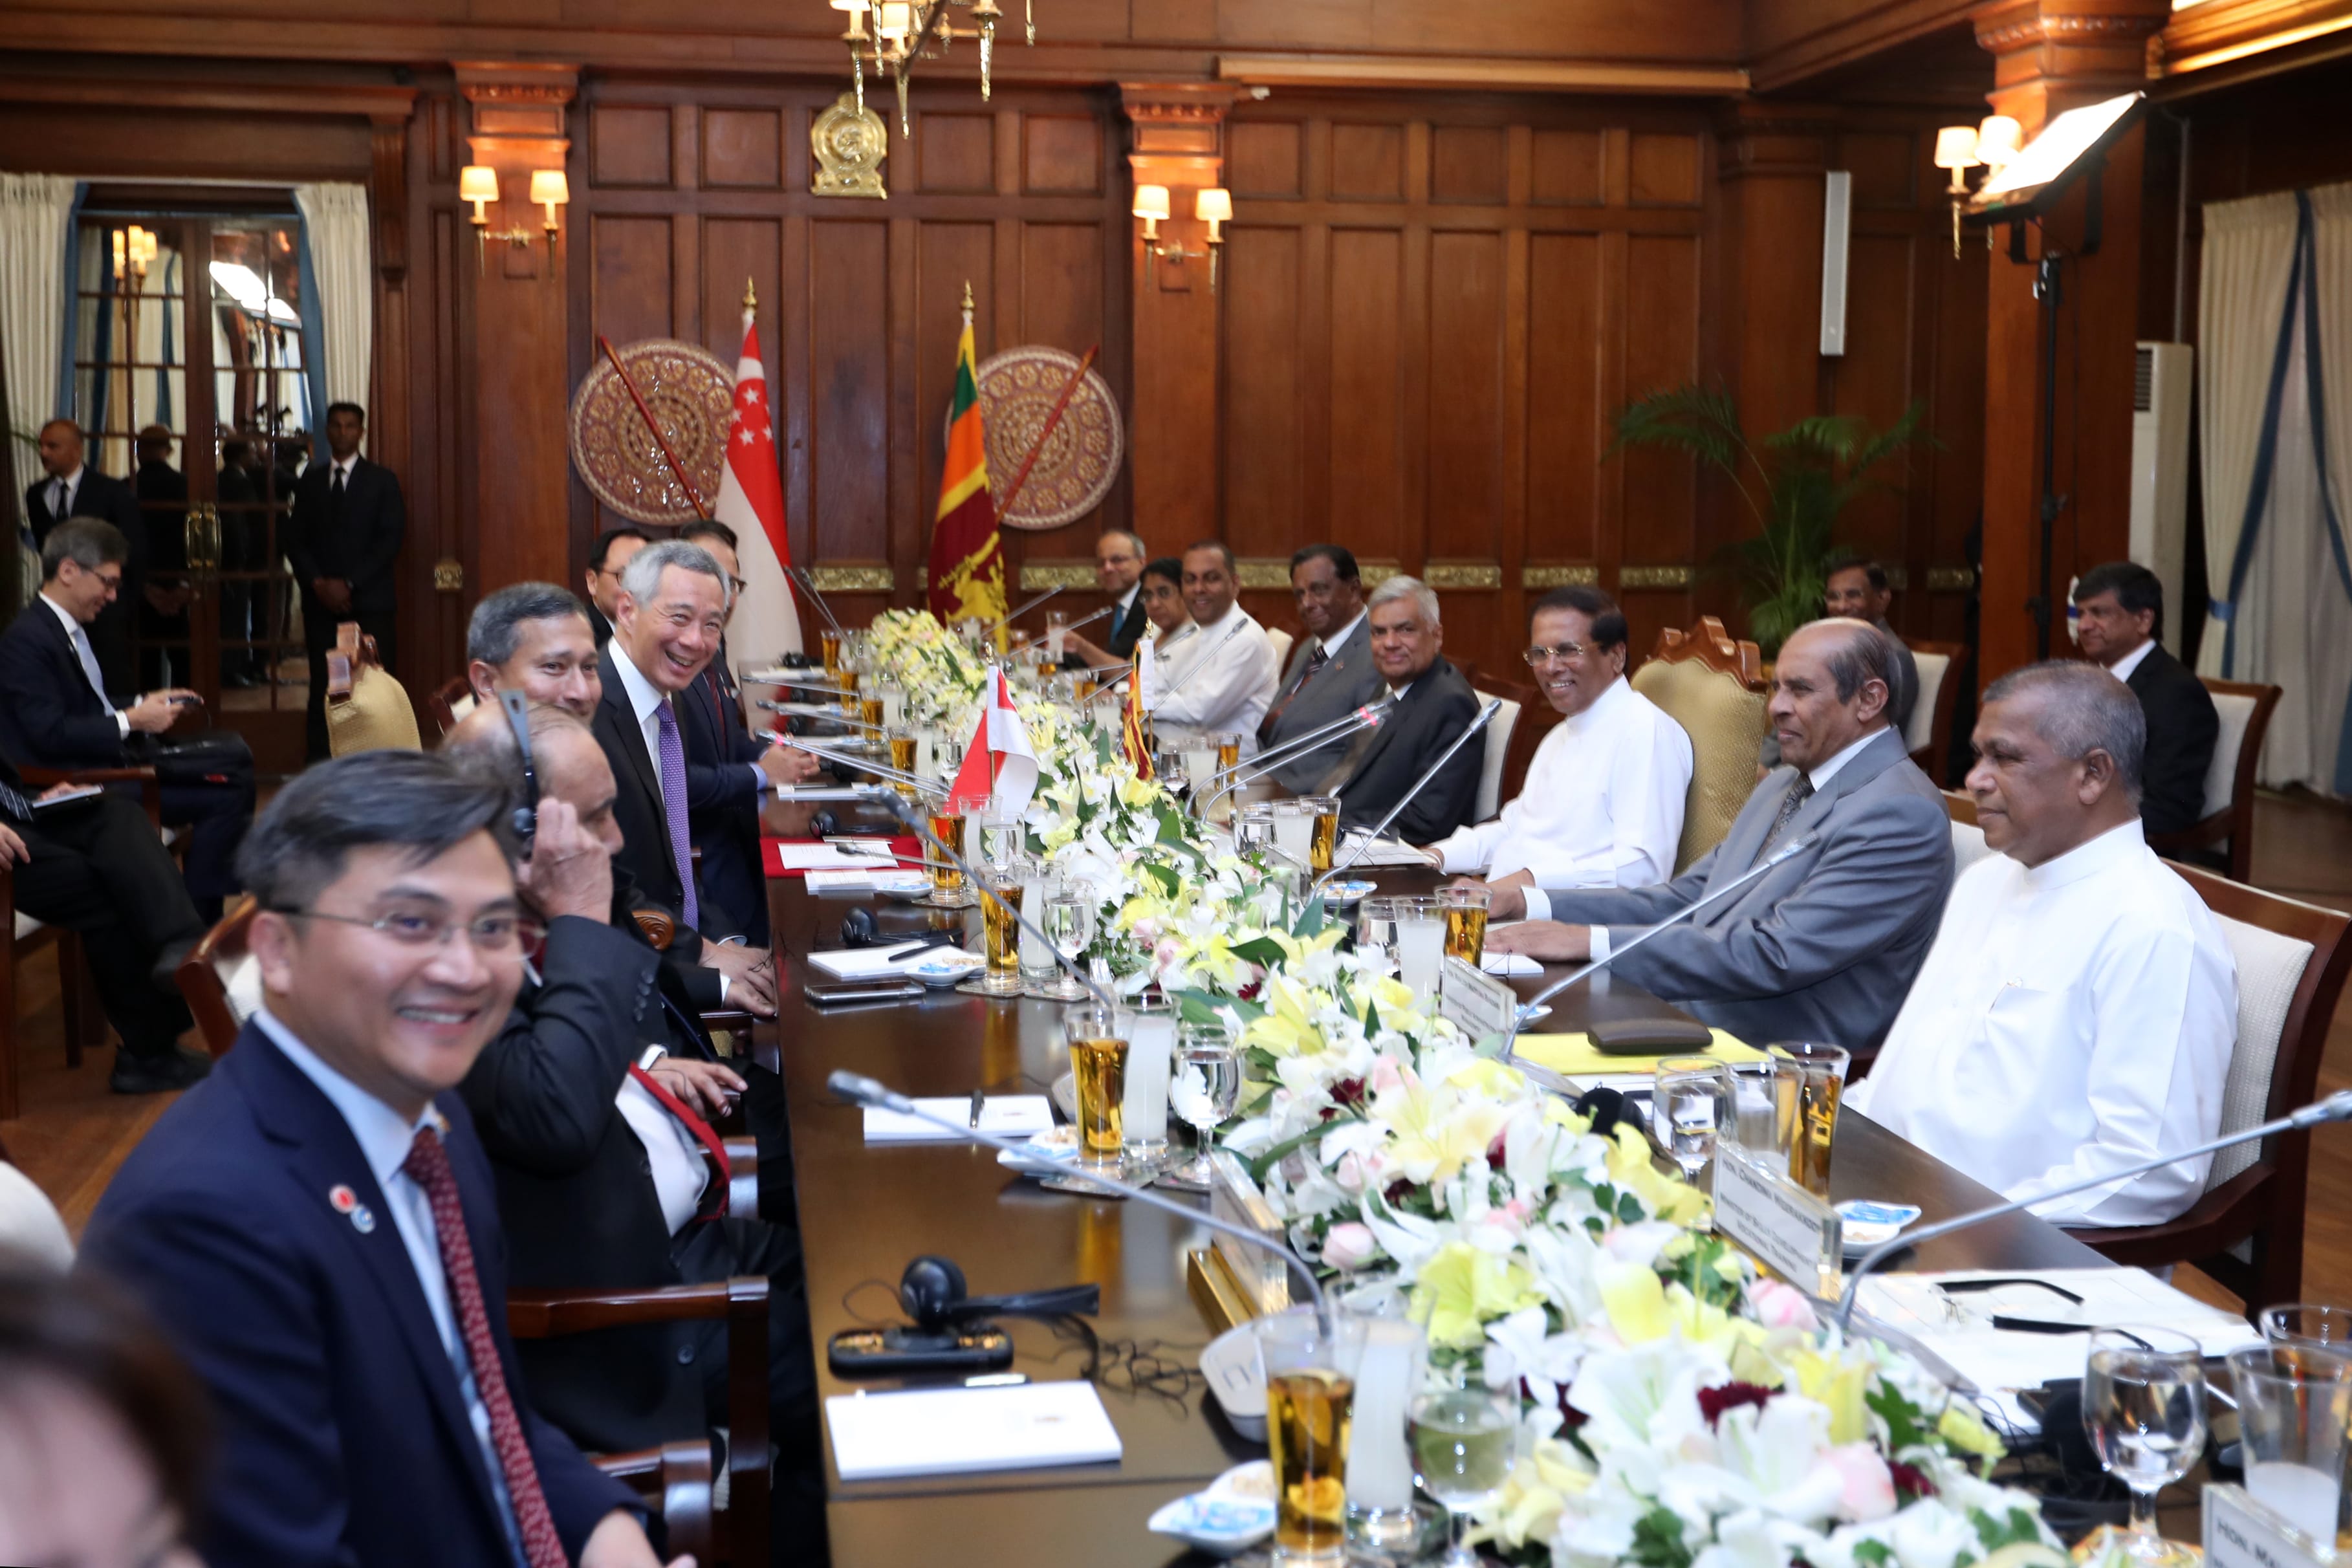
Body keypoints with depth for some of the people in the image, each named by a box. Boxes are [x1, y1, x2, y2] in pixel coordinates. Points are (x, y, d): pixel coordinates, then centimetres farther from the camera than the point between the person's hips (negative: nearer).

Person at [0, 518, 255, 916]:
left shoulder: (69, 629, 13)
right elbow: (50, 734, -23)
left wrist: (145, 704, 5)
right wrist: (132, 720, -18)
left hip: (103, 765, 10)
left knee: (236, 779, 4)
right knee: (224, 797, -18)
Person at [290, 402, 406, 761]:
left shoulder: (382, 481, 5)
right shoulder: (309, 482, 14)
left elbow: (390, 542, -2)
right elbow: (296, 542, 11)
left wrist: (348, 584, -9)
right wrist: (318, 583, -5)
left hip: (369, 601, -2)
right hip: (321, 601, 2)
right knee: (323, 688, -1)